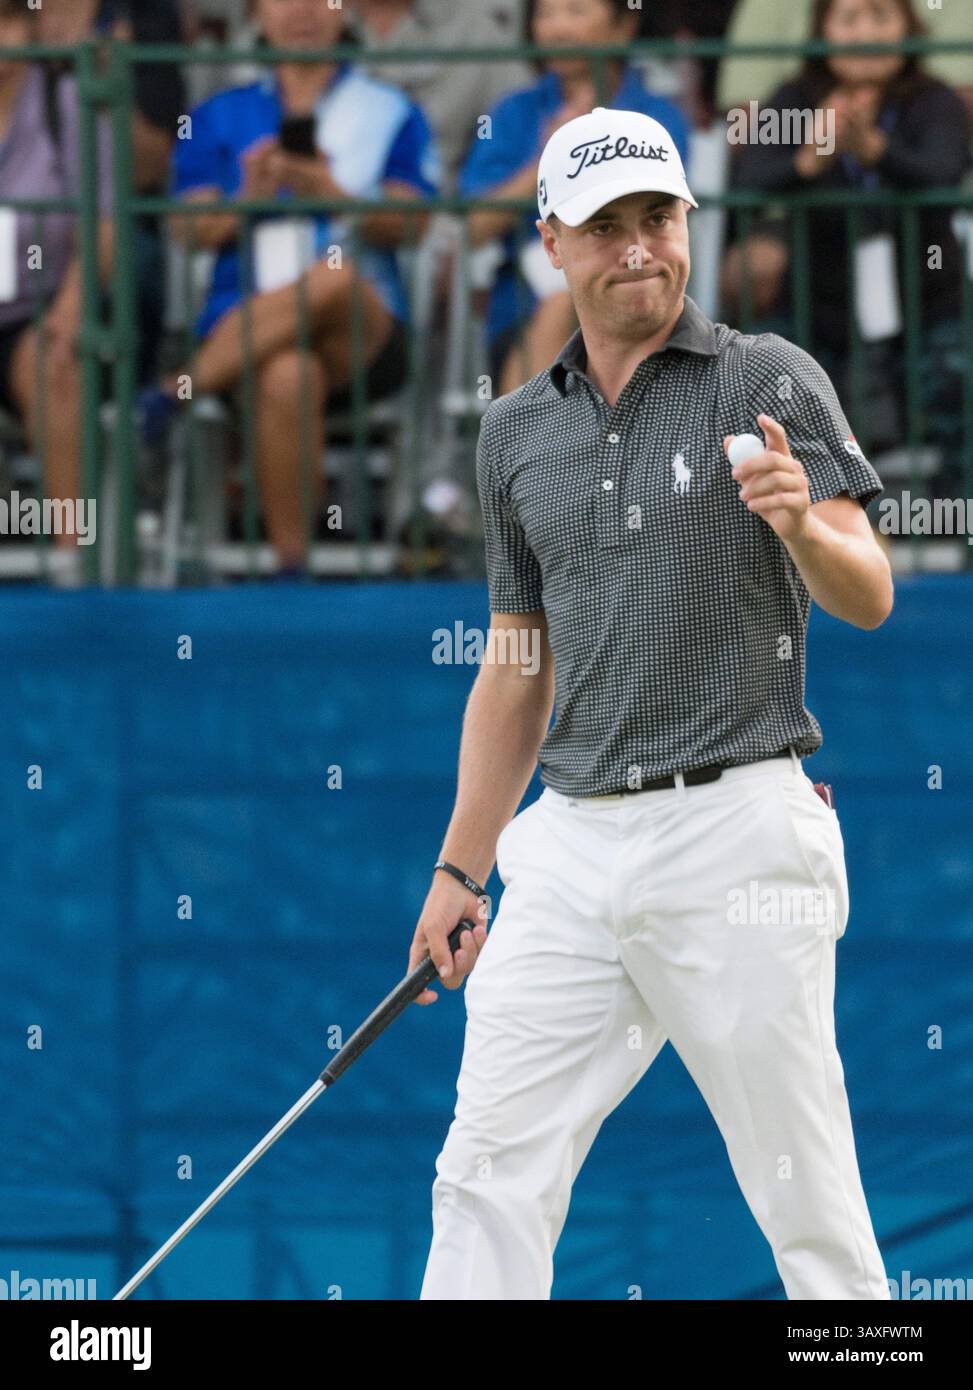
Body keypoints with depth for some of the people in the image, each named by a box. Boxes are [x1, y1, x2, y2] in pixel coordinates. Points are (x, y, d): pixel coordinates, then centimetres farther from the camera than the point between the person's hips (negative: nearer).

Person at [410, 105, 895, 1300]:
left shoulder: (770, 383, 0)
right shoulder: (515, 431, 15)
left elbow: (867, 598, -10)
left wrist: (803, 525, -32)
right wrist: (460, 868, 18)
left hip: (735, 831, -5)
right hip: (575, 842, 5)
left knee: (806, 1197, -3)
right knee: (489, 1177, 0)